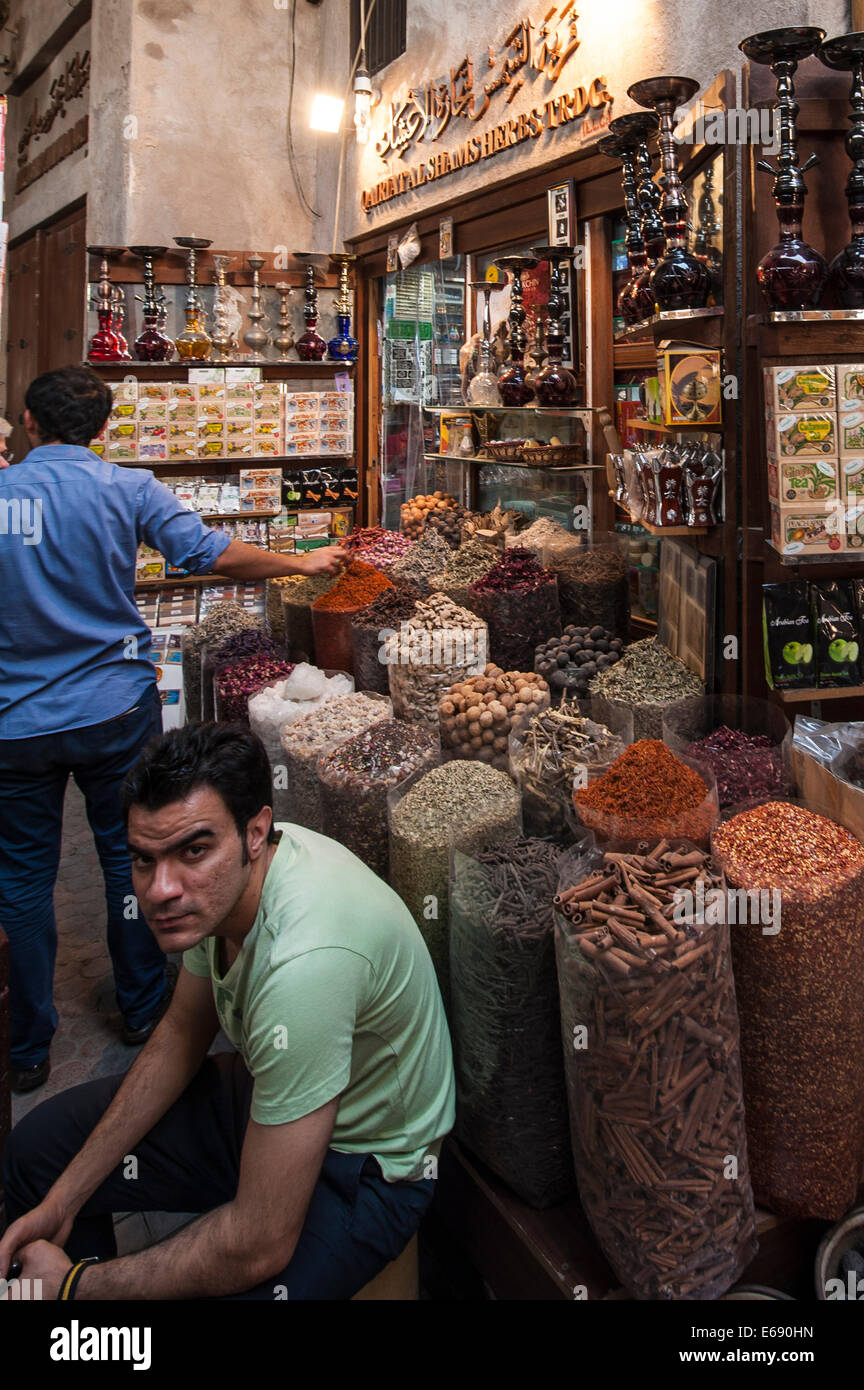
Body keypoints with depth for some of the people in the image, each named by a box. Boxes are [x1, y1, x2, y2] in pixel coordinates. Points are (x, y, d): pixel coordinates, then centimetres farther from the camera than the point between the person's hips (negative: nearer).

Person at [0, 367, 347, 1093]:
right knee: (129, 857, 16)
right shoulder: (127, 488, -8)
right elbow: (212, 553, -10)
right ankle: (143, 1011, 29)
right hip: (115, 709, 0)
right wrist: (301, 563, 3)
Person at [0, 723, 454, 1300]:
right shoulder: (217, 882, -14)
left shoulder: (304, 965, -40)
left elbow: (260, 1247, -32)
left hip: (360, 1169, -7)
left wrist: (77, 1286, -18)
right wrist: (62, 1202, 1)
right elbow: (183, 1033, 4)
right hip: (267, 1094, 8)